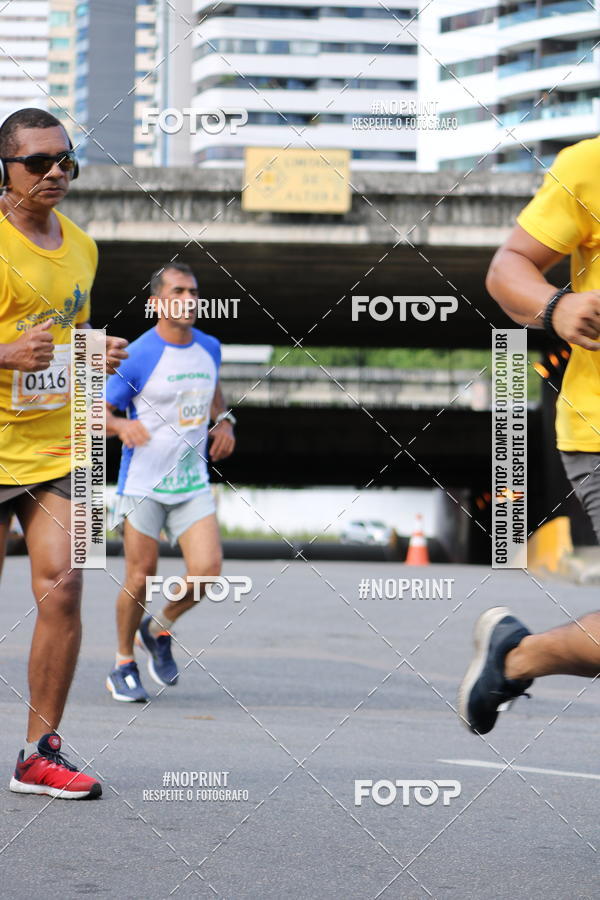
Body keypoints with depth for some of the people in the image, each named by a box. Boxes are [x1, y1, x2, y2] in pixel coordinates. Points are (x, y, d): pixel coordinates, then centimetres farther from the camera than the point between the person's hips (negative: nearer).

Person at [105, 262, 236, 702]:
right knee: (140, 578, -2)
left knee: (207, 570, -10)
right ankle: (124, 665, 19)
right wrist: (122, 425, -29)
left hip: (193, 483, 4)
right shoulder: (138, 357, -12)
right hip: (143, 484, -4)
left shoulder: (209, 348, 6)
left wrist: (224, 421, 9)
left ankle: (159, 629, 19)